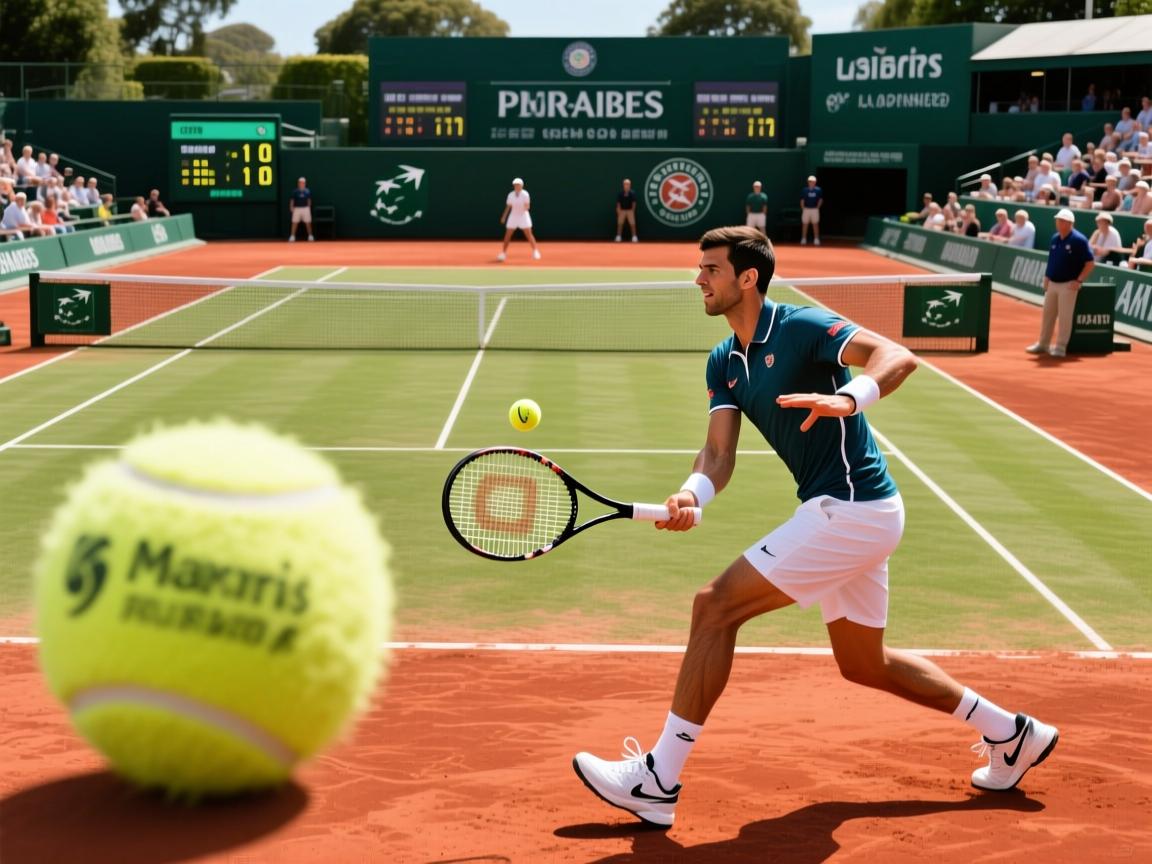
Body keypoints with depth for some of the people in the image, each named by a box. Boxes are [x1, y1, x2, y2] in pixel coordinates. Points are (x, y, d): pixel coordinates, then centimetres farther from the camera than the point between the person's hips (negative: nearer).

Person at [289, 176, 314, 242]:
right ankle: (292, 237, 3)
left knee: (308, 223, 3)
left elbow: (309, 200, 11)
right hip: (297, 208, -1)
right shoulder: (295, 191, 0)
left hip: (305, 208, 1)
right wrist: (291, 207, -7)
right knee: (294, 223, -3)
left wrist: (309, 207, 6)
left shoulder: (308, 191, 5)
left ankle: (310, 236, 14)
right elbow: (292, 200, 2)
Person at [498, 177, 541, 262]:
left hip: (523, 216, -3)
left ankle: (535, 251, 3)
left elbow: (528, 206, -15)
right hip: (513, 216, 3)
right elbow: (508, 207, 8)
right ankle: (503, 253, 9)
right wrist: (504, 216, 5)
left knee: (528, 234, -8)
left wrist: (526, 207, -38)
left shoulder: (525, 194, -11)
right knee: (507, 235, 0)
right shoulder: (511, 195, 0)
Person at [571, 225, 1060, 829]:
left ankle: (657, 782, -9)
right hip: (852, 514, 10)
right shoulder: (724, 362, 11)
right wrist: (691, 495, -22)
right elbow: (719, 452, 0)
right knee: (863, 664, 20)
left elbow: (898, 357, -26)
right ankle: (1011, 733, 32)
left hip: (851, 508, -10)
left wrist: (846, 400, -45)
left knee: (716, 605, -13)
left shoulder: (801, 327, -13)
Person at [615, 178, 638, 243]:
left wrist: (633, 210, -3)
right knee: (620, 224, 2)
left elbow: (634, 202, -4)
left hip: (630, 210, 0)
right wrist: (619, 211, -10)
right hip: (622, 210, 0)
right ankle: (618, 237, 11)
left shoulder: (632, 193, -11)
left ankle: (634, 238, 4)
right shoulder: (620, 193, -10)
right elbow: (618, 203, -5)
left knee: (632, 224, -4)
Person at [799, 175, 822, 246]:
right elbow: (802, 200, 3)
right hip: (806, 209, 1)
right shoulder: (805, 190, 1)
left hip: (815, 210, -1)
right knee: (804, 225, 3)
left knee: (815, 225, 1)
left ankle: (816, 240, 5)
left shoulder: (818, 190, -1)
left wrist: (817, 207, -4)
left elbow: (820, 200, 4)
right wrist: (803, 208, -4)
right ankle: (803, 240, 11)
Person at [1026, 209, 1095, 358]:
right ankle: (1043, 344, 24)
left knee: (1065, 316, -3)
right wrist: (1046, 277, 11)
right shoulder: (1054, 238, 8)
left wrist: (1079, 280, -17)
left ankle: (1061, 347, 4)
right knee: (1047, 314, 13)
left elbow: (1090, 263, -12)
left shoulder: (1079, 240, -13)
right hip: (1052, 283, 7)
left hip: (1068, 284, -7)